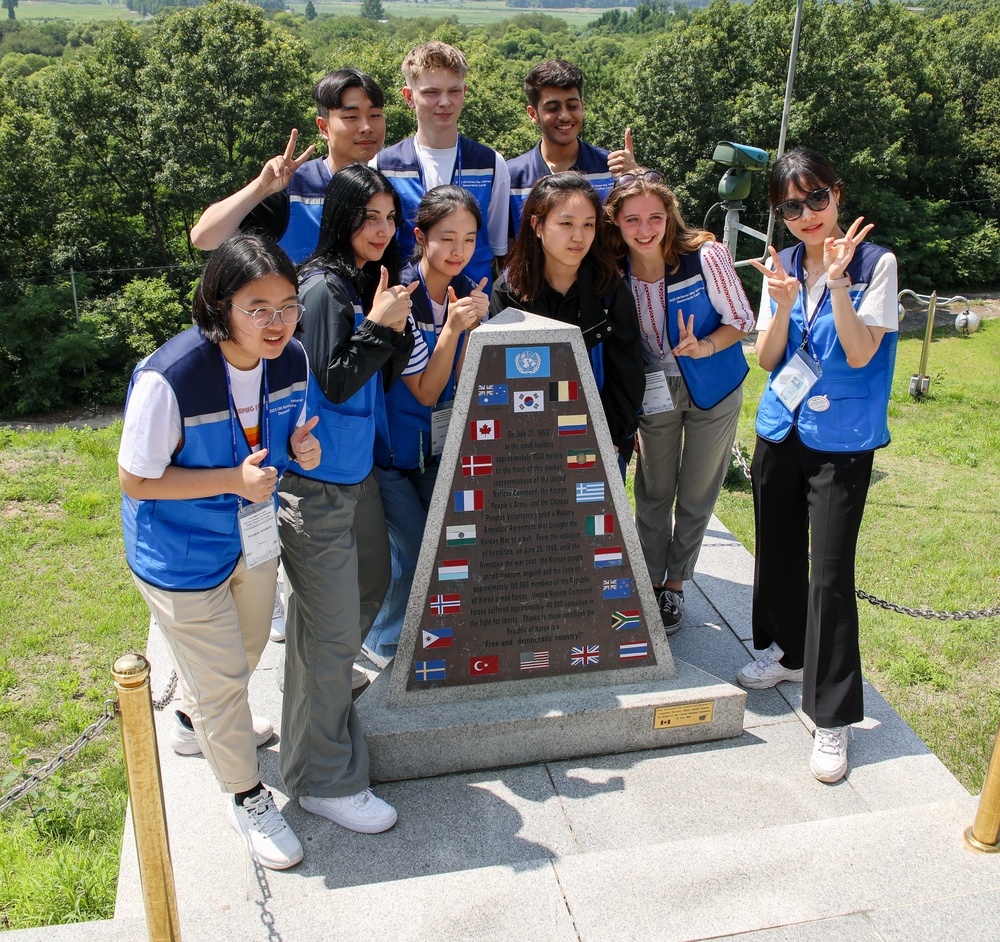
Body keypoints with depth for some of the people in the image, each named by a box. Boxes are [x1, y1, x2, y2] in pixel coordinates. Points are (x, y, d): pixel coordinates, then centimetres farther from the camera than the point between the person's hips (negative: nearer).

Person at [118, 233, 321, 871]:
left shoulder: (292, 360, -13)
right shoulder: (168, 379, -32)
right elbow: (135, 480, -22)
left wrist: (299, 447, -19)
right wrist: (233, 479, -32)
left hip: (255, 540, 7)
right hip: (182, 558, -7)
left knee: (245, 649, 29)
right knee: (222, 676, 7)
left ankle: (198, 721, 62)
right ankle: (249, 799, 33)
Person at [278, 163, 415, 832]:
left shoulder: (367, 283, 12)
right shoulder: (324, 287, -15)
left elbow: (387, 375, 11)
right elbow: (332, 383, -17)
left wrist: (395, 326, -4)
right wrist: (378, 326, -17)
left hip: (348, 473, 9)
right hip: (316, 483, -9)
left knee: (323, 623, 24)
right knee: (331, 633, -2)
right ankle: (327, 781, 11)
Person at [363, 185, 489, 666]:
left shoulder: (468, 292, -2)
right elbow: (425, 391, -19)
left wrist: (475, 324, -19)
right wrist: (451, 327, -30)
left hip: (440, 445, 6)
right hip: (391, 447, -6)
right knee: (413, 553, -5)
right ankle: (387, 644, 20)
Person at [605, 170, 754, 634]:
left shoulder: (705, 255, -22)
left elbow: (742, 320, -11)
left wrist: (706, 346, -31)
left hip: (713, 388, -2)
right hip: (654, 390, 2)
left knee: (697, 495, 10)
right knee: (653, 492, 10)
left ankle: (675, 585, 28)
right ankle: (651, 581, 29)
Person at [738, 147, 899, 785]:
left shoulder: (875, 264, -8)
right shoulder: (783, 267, 6)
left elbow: (859, 354, -15)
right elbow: (767, 359, 1)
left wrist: (838, 281, -24)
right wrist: (784, 304, -16)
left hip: (842, 441, -5)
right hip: (781, 430, 5)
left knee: (831, 570, -8)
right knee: (778, 549, 16)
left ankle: (833, 717, 2)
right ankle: (786, 652, 40)